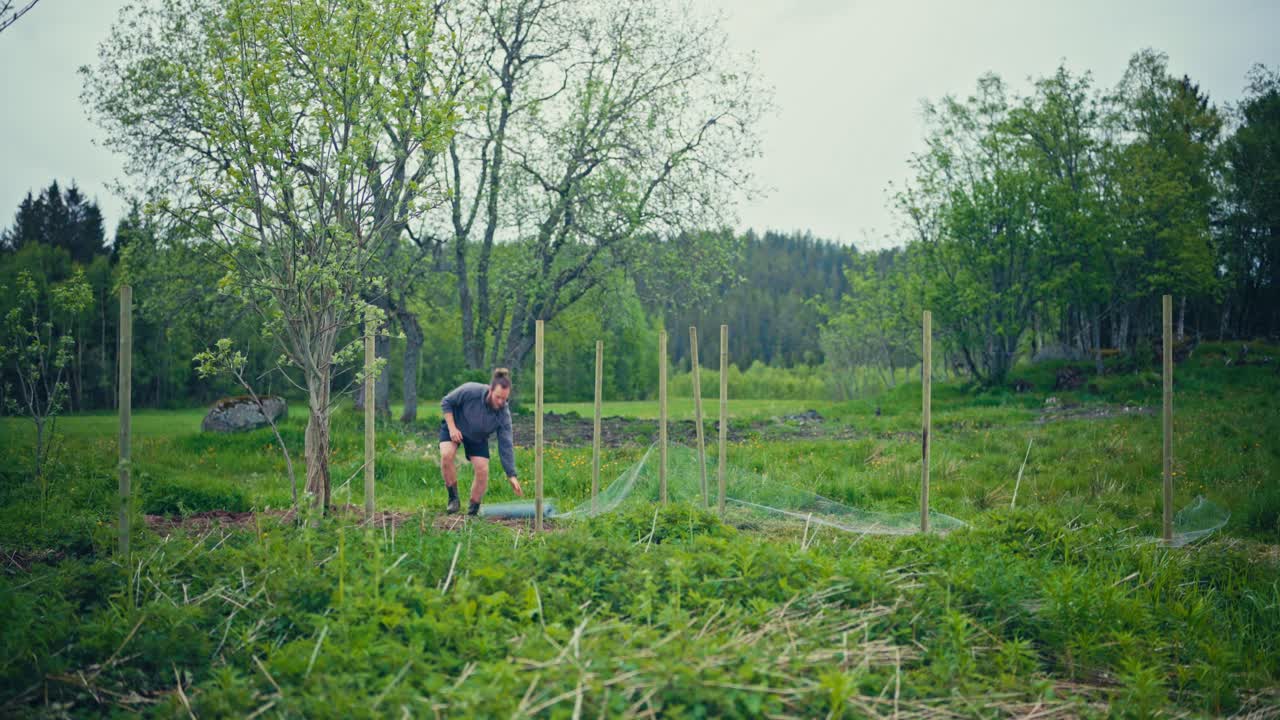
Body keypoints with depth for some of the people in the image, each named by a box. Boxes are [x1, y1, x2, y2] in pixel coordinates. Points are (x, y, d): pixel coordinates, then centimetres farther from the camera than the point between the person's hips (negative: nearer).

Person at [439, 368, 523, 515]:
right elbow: (446, 402, -18)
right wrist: (452, 428, -25)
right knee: (446, 455, -29)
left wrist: (512, 476, -26)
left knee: (482, 470, -13)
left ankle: (473, 511, 7)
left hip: (478, 438, 2)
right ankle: (453, 498, -11)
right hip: (454, 427, -2)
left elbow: (505, 446, -22)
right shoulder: (470, 391, -35)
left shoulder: (504, 414, -26)